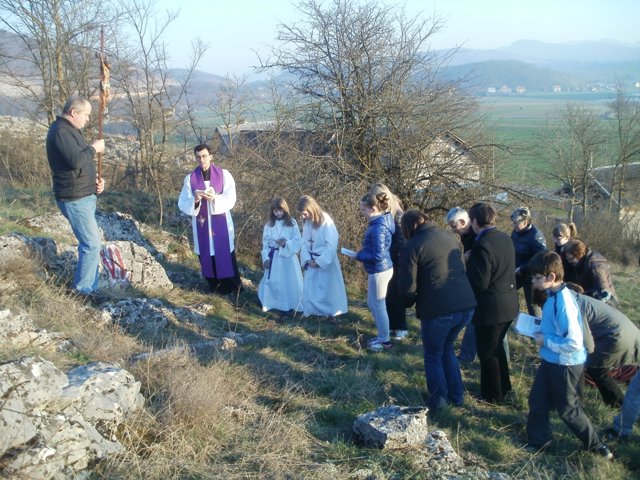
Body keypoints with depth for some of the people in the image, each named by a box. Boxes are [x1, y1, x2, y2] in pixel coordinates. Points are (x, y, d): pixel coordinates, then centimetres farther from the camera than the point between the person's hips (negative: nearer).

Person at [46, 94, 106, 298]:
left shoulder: (70, 129, 15)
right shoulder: (61, 132, -18)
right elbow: (76, 160, -31)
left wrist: (95, 178, 5)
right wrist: (94, 148, -14)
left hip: (84, 195, 10)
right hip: (74, 199, -10)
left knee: (89, 241, 15)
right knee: (92, 243, -7)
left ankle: (88, 284, 25)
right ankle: (83, 288, 5)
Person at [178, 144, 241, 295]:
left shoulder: (224, 175, -6)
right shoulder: (190, 178, -3)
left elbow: (231, 199, -10)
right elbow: (182, 204, -5)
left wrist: (215, 199, -28)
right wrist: (194, 200, -27)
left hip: (221, 223, -2)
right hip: (201, 223, 2)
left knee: (225, 253, 3)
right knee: (206, 255, 9)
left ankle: (233, 285, 18)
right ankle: (215, 286, 26)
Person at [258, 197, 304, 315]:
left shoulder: (292, 224, -5)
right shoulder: (269, 225, 2)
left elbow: (298, 242, -7)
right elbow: (265, 243, 5)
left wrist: (286, 243, -23)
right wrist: (266, 258, -4)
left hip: (288, 257, -2)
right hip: (274, 258, 2)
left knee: (289, 282, 4)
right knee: (272, 282, 7)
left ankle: (288, 305, 15)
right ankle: (272, 304, 21)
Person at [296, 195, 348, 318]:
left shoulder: (326, 221, -21)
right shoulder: (306, 222, -1)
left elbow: (332, 245, -22)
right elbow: (304, 242, 5)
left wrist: (320, 261, -18)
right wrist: (307, 259, -9)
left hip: (326, 261, -6)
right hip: (311, 261, 6)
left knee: (327, 288, 4)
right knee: (309, 288, 11)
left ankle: (331, 313, 17)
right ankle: (310, 311, 24)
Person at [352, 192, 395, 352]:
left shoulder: (378, 228, -25)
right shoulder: (379, 222, 5)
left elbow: (378, 256, -25)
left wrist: (359, 256, -14)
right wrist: (363, 251, 7)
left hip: (379, 272, -10)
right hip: (378, 270, 10)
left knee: (378, 306, 5)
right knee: (372, 304, 21)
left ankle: (385, 341, 20)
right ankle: (382, 336, 34)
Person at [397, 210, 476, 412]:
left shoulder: (412, 246, -7)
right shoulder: (449, 237, 11)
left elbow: (407, 287, -9)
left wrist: (410, 303, 11)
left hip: (438, 309, -6)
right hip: (466, 305, 6)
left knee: (433, 355, 17)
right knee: (447, 348, 27)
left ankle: (438, 401, 23)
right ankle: (457, 395, 33)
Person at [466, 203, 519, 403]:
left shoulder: (482, 246, -24)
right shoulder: (505, 238, 2)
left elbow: (480, 283, -24)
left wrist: (466, 267, -6)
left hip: (490, 308, -9)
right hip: (509, 304, 9)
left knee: (487, 352, 9)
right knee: (497, 345, 26)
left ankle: (493, 395, 22)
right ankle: (503, 385, 41)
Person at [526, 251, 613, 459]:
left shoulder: (563, 303, -29)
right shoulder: (554, 295, -1)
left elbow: (574, 343, -30)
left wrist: (546, 341, -21)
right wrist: (541, 328, 2)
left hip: (565, 365, -9)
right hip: (550, 361, 9)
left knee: (568, 409, 8)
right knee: (537, 400, 17)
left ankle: (596, 446, 26)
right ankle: (537, 442, 34)